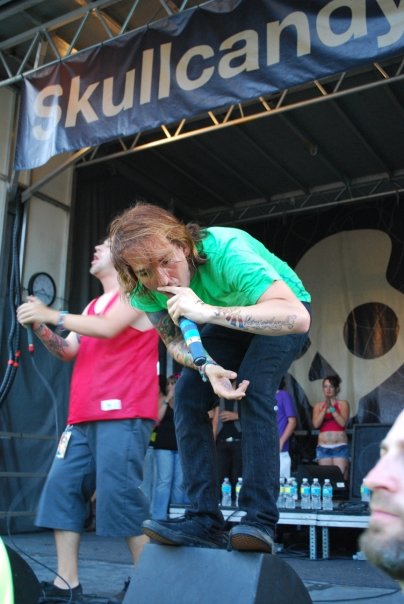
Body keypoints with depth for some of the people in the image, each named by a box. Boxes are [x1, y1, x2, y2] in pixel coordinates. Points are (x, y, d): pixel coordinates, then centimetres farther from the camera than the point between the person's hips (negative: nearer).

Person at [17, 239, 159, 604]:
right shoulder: (93, 306, 26)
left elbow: (108, 328, -16)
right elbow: (68, 351, 22)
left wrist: (51, 314, -13)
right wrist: (40, 328, 4)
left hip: (123, 413, -8)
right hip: (84, 416, 9)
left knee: (119, 493, -14)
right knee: (62, 488, 1)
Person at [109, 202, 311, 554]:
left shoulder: (225, 250, -39)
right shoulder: (145, 291, -22)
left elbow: (296, 316, -48)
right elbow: (175, 342, -11)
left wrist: (208, 311, -56)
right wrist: (208, 368, -34)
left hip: (281, 313, -5)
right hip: (225, 324, 5)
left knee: (253, 391, -28)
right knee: (188, 397, -13)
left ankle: (261, 520, -21)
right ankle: (204, 521, -6)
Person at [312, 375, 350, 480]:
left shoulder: (343, 404, 5)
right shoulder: (318, 406, 10)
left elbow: (343, 422, -9)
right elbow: (316, 424, -4)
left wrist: (331, 408, -14)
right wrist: (325, 408, -12)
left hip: (340, 447, -2)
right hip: (323, 447, 2)